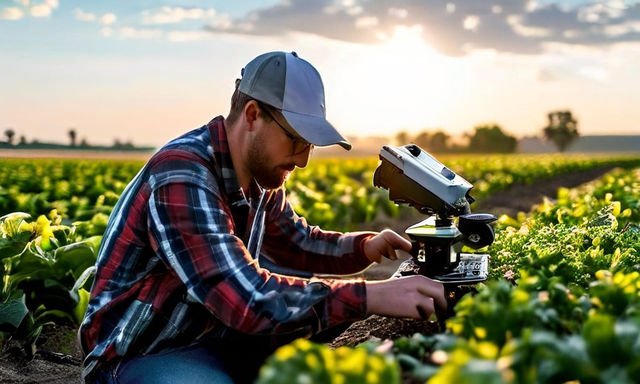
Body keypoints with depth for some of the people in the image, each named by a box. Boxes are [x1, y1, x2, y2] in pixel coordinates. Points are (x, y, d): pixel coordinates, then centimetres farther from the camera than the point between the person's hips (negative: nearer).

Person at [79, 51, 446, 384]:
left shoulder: (260, 173, -2)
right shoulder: (182, 175, -28)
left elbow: (296, 242, 15)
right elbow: (245, 299, -36)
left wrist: (366, 247, -4)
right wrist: (373, 296, -35)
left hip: (217, 334, 8)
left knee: (334, 294, 2)